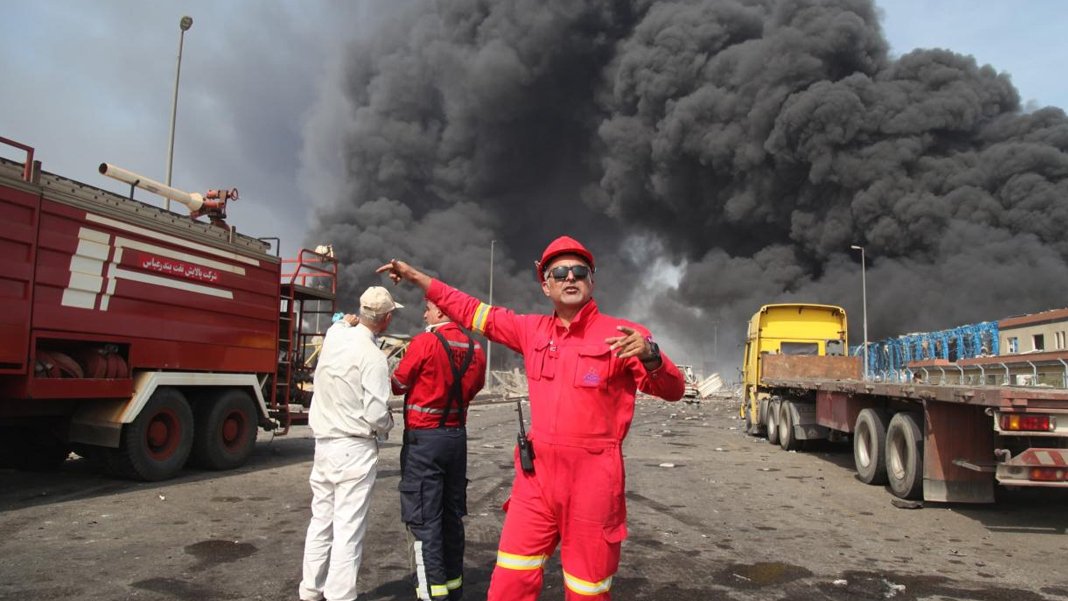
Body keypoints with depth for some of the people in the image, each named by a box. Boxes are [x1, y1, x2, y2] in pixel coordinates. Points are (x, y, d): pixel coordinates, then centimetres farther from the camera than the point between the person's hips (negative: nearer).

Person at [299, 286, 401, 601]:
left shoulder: (334, 336, 2)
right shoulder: (372, 356, -19)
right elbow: (377, 414, -20)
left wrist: (351, 319, 42)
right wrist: (388, 425, -1)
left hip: (323, 443, 8)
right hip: (355, 449, -8)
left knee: (321, 519, 18)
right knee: (348, 528, -1)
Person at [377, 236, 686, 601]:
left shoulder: (620, 335, -6)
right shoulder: (533, 330, 8)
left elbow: (672, 390, -11)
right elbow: (474, 312, 19)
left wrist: (650, 356, -33)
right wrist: (415, 277, 21)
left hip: (592, 479, -4)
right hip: (536, 475, 4)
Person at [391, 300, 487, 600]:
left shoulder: (424, 342, -15)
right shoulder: (475, 349, 2)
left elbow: (398, 385, -5)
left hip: (424, 438, -6)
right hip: (457, 436, 6)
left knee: (423, 519, 0)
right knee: (452, 515, 16)